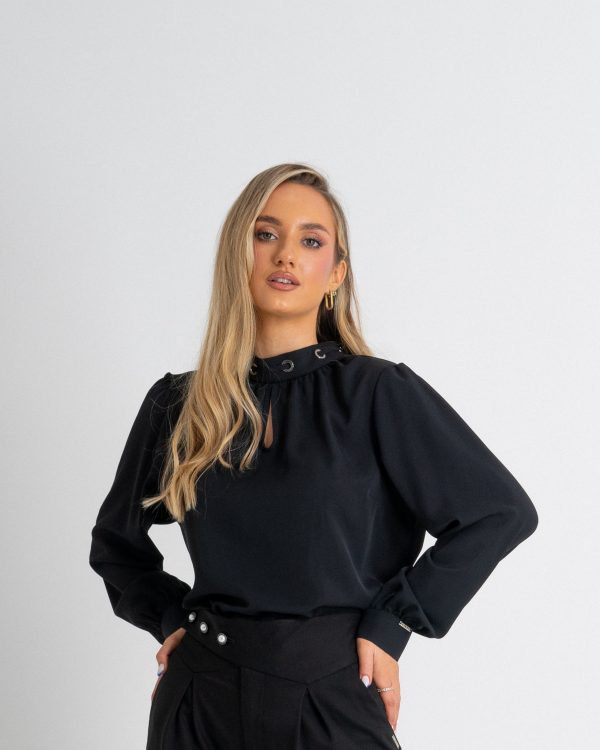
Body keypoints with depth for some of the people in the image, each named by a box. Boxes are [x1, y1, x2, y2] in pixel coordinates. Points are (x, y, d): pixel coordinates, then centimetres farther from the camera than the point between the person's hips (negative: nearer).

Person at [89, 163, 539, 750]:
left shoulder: (378, 393, -9)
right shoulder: (176, 404, 1)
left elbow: (502, 512, -5)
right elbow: (115, 540, 16)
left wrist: (393, 623, -6)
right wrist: (169, 617, 3)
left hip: (332, 699, -2)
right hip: (201, 695, 3)